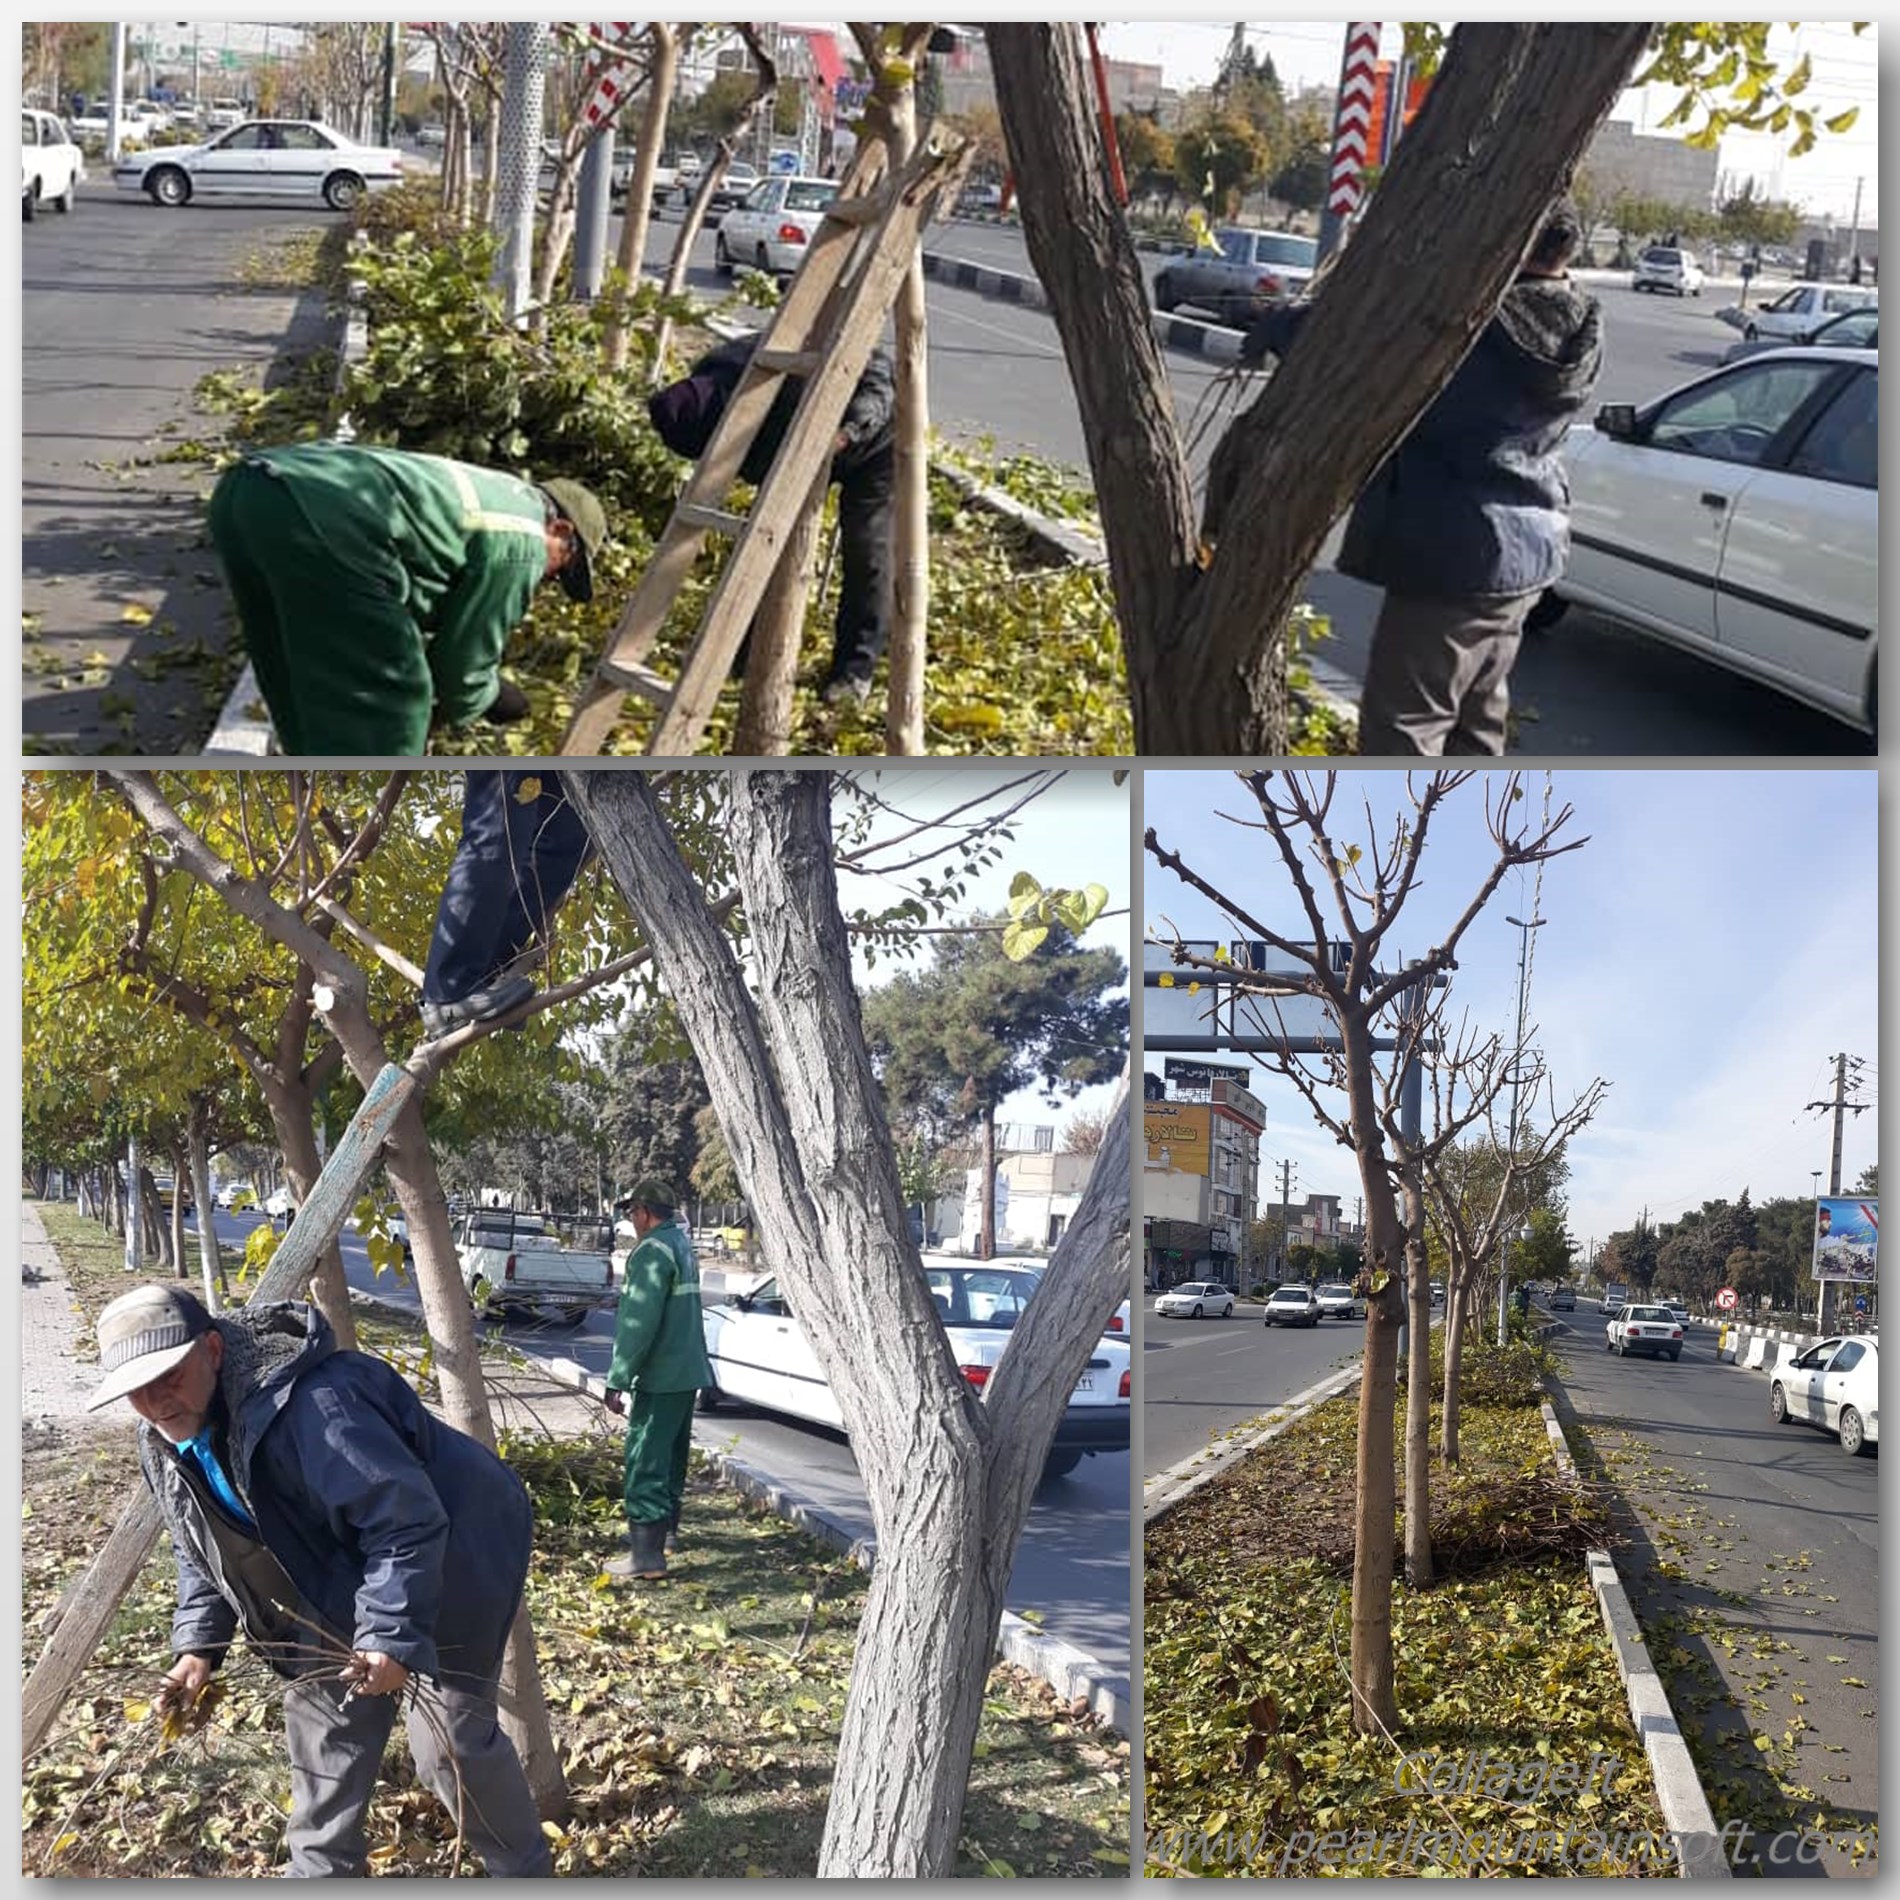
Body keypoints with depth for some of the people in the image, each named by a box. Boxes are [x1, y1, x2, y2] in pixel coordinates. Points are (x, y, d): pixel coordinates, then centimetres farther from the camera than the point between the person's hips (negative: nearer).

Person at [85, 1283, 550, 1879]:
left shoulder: (308, 1407, -38)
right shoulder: (164, 1441, -6)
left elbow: (408, 1522, -36)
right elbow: (200, 1550, 9)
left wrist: (393, 1634, -37)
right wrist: (198, 1644, -2)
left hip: (444, 1566, -8)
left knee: (451, 1734, -6)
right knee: (320, 1720, 13)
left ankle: (524, 1870, 15)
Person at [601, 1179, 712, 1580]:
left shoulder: (653, 1251, -16)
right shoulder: (684, 1244, 15)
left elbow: (639, 1322, -22)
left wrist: (617, 1380, -19)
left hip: (662, 1377, -10)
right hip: (688, 1373, 10)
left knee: (646, 1460, -9)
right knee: (672, 1454, 22)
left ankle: (646, 1552, -11)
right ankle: (665, 1526, 37)